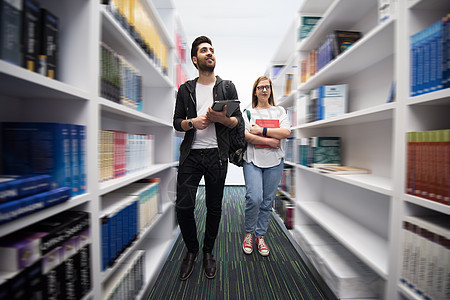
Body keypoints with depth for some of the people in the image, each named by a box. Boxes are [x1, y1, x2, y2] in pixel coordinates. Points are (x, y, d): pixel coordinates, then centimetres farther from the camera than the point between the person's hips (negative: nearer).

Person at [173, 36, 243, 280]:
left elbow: (238, 120, 6)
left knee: (214, 207, 7)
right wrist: (192, 122, -11)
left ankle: (208, 252, 32)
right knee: (183, 206, -3)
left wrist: (221, 118, -15)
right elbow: (176, 122, 10)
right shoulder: (185, 89, 13)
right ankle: (191, 250, 26)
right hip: (191, 154, 1)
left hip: (217, 155, 0)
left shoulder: (228, 87, 11)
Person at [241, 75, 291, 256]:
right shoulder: (248, 112, 8)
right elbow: (245, 135, -7)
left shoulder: (280, 111, 14)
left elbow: (286, 132, -2)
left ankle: (260, 236, 25)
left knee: (267, 201, 6)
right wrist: (269, 141, -11)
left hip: (274, 162, 2)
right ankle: (249, 233, 13)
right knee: (254, 198, -14)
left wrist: (262, 130, -8)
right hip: (252, 160, -2)